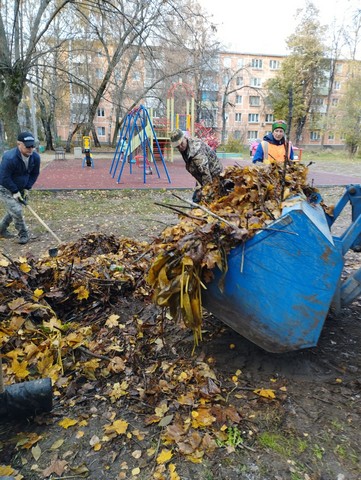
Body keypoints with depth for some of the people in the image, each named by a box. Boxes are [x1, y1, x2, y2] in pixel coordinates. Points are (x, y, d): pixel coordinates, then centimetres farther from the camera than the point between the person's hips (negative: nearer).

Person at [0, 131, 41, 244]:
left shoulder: (35, 157, -13)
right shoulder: (9, 158, -32)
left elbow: (34, 174, 2)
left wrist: (27, 188, -4)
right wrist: (15, 192, -21)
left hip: (20, 188, 6)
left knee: (13, 210, 15)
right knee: (16, 210, -13)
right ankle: (23, 234, 4)